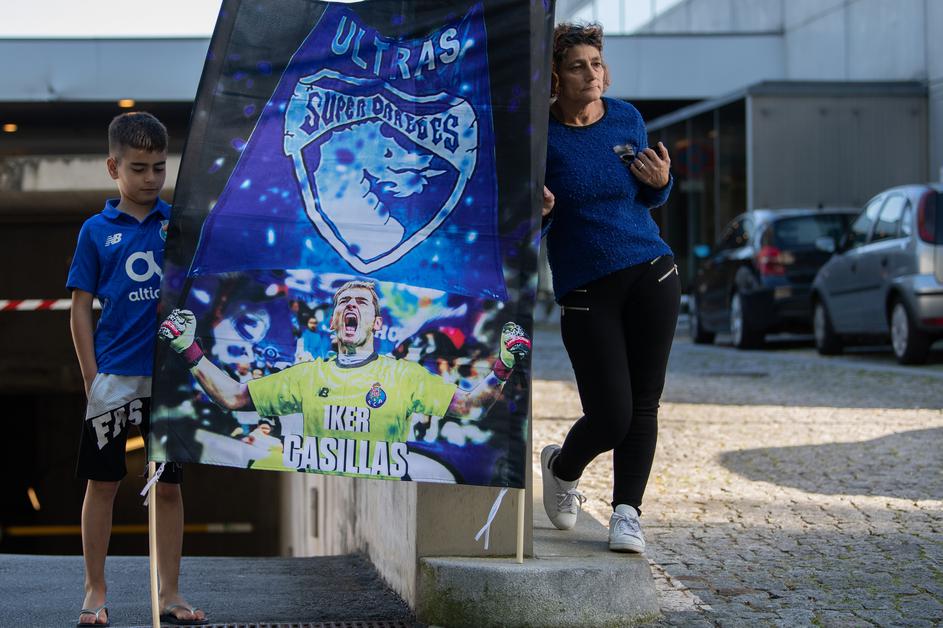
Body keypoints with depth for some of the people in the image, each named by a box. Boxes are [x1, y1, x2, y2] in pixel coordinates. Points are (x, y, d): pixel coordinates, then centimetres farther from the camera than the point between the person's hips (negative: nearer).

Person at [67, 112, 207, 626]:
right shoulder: (97, 231, 2)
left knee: (169, 485, 6)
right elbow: (80, 310, 1)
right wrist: (91, 379, -5)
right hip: (114, 377, -1)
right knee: (102, 483, 4)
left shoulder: (179, 219, 6)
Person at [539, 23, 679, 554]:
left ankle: (627, 513, 11)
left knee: (643, 406, 0)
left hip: (651, 275, 3)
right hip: (585, 290, -3)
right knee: (611, 418, -6)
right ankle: (563, 467, 26)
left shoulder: (627, 119, 5)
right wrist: (537, 211, -23)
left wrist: (661, 181, -4)